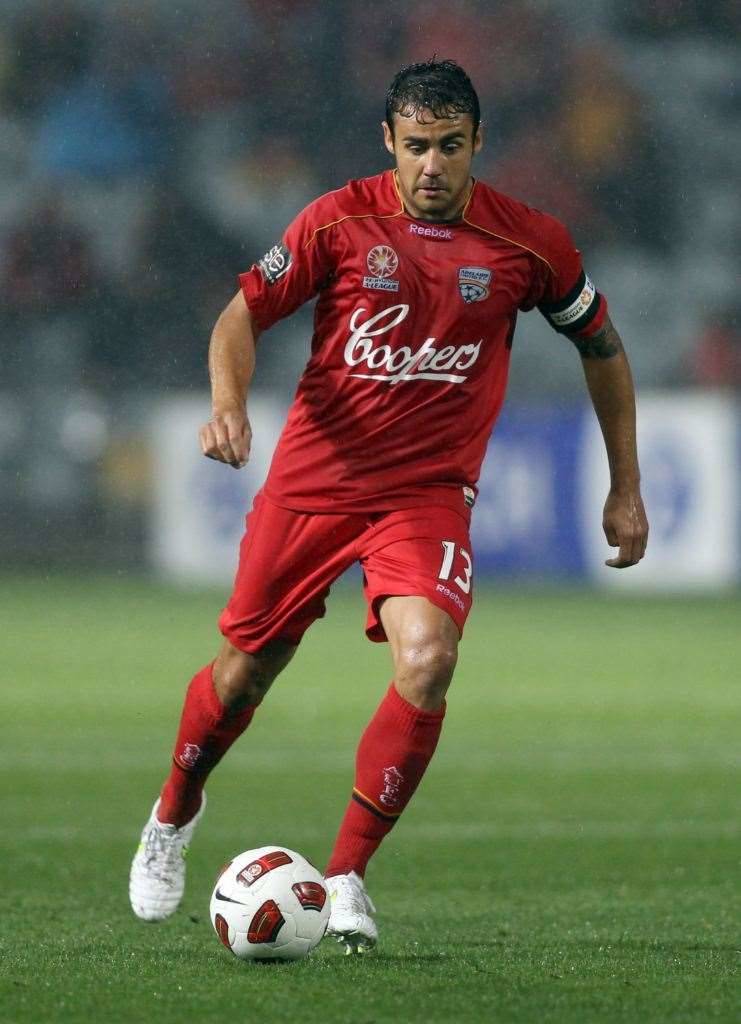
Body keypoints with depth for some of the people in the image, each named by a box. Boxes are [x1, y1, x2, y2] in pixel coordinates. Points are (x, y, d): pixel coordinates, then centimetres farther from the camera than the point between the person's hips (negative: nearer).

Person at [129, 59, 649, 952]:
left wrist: (625, 490, 13)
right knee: (244, 672, 9)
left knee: (426, 661, -25)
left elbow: (600, 344, 11)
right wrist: (229, 404, -21)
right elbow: (245, 313, 0)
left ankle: (346, 876, -11)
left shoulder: (527, 242, -4)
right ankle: (174, 813, 42)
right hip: (312, 477, 0)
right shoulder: (340, 221, -7)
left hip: (428, 493, 0)